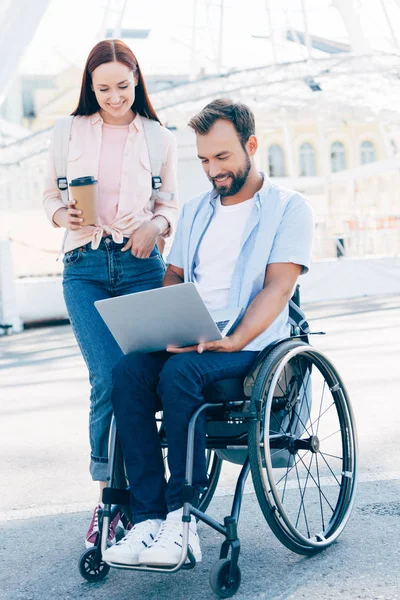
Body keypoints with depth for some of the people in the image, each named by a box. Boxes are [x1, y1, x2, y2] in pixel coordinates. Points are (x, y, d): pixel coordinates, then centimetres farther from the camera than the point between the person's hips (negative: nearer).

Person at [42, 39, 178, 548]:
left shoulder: (159, 138, 12)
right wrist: (65, 216, -6)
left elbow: (170, 204, 15)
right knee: (109, 379, -14)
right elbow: (50, 195, 16)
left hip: (139, 264, 1)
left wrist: (155, 226, -7)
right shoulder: (71, 132, 11)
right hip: (85, 266, -1)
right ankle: (108, 495, 1)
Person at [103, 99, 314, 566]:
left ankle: (183, 514, -23)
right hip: (188, 342, 5)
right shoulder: (195, 211, 21)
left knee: (180, 371, -34)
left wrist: (234, 340, -25)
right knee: (129, 370, -25)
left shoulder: (289, 208, 3)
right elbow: (174, 276, 21)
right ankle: (149, 519, -27)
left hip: (254, 344, -5)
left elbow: (278, 287, -8)